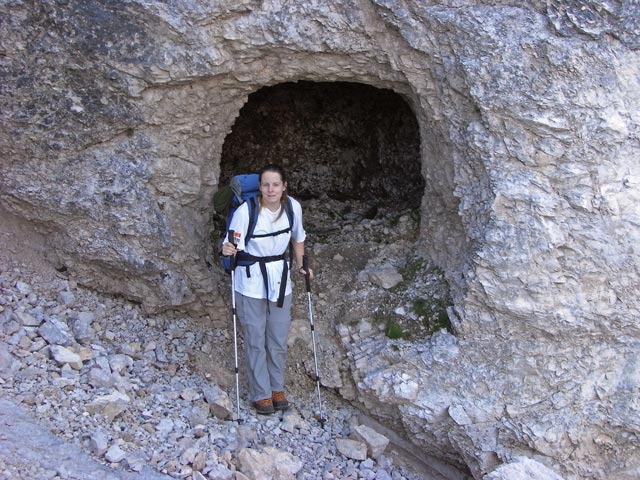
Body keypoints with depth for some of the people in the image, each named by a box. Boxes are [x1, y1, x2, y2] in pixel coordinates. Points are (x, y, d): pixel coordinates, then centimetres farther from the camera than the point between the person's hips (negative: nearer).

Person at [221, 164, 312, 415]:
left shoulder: (293, 207, -8)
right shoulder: (245, 211, -21)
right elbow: (234, 246, -17)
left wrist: (301, 266, 6)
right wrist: (227, 250, -39)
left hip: (280, 280, 4)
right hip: (251, 283, -3)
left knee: (279, 340, 13)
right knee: (255, 341, 5)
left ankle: (277, 388, 33)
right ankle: (261, 394, 22)